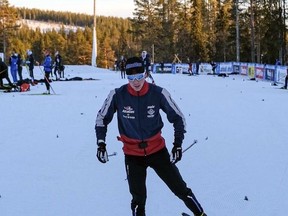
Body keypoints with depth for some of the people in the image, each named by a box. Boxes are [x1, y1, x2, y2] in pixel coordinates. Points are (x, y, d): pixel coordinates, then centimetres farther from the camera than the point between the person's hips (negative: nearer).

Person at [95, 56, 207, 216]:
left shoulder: (158, 93, -16)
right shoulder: (117, 95, -16)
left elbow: (178, 117, -2)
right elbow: (102, 118, 1)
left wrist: (178, 144, -6)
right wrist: (101, 143, -8)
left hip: (157, 150, 0)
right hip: (132, 154, 0)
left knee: (180, 188, 6)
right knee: (138, 199, 4)